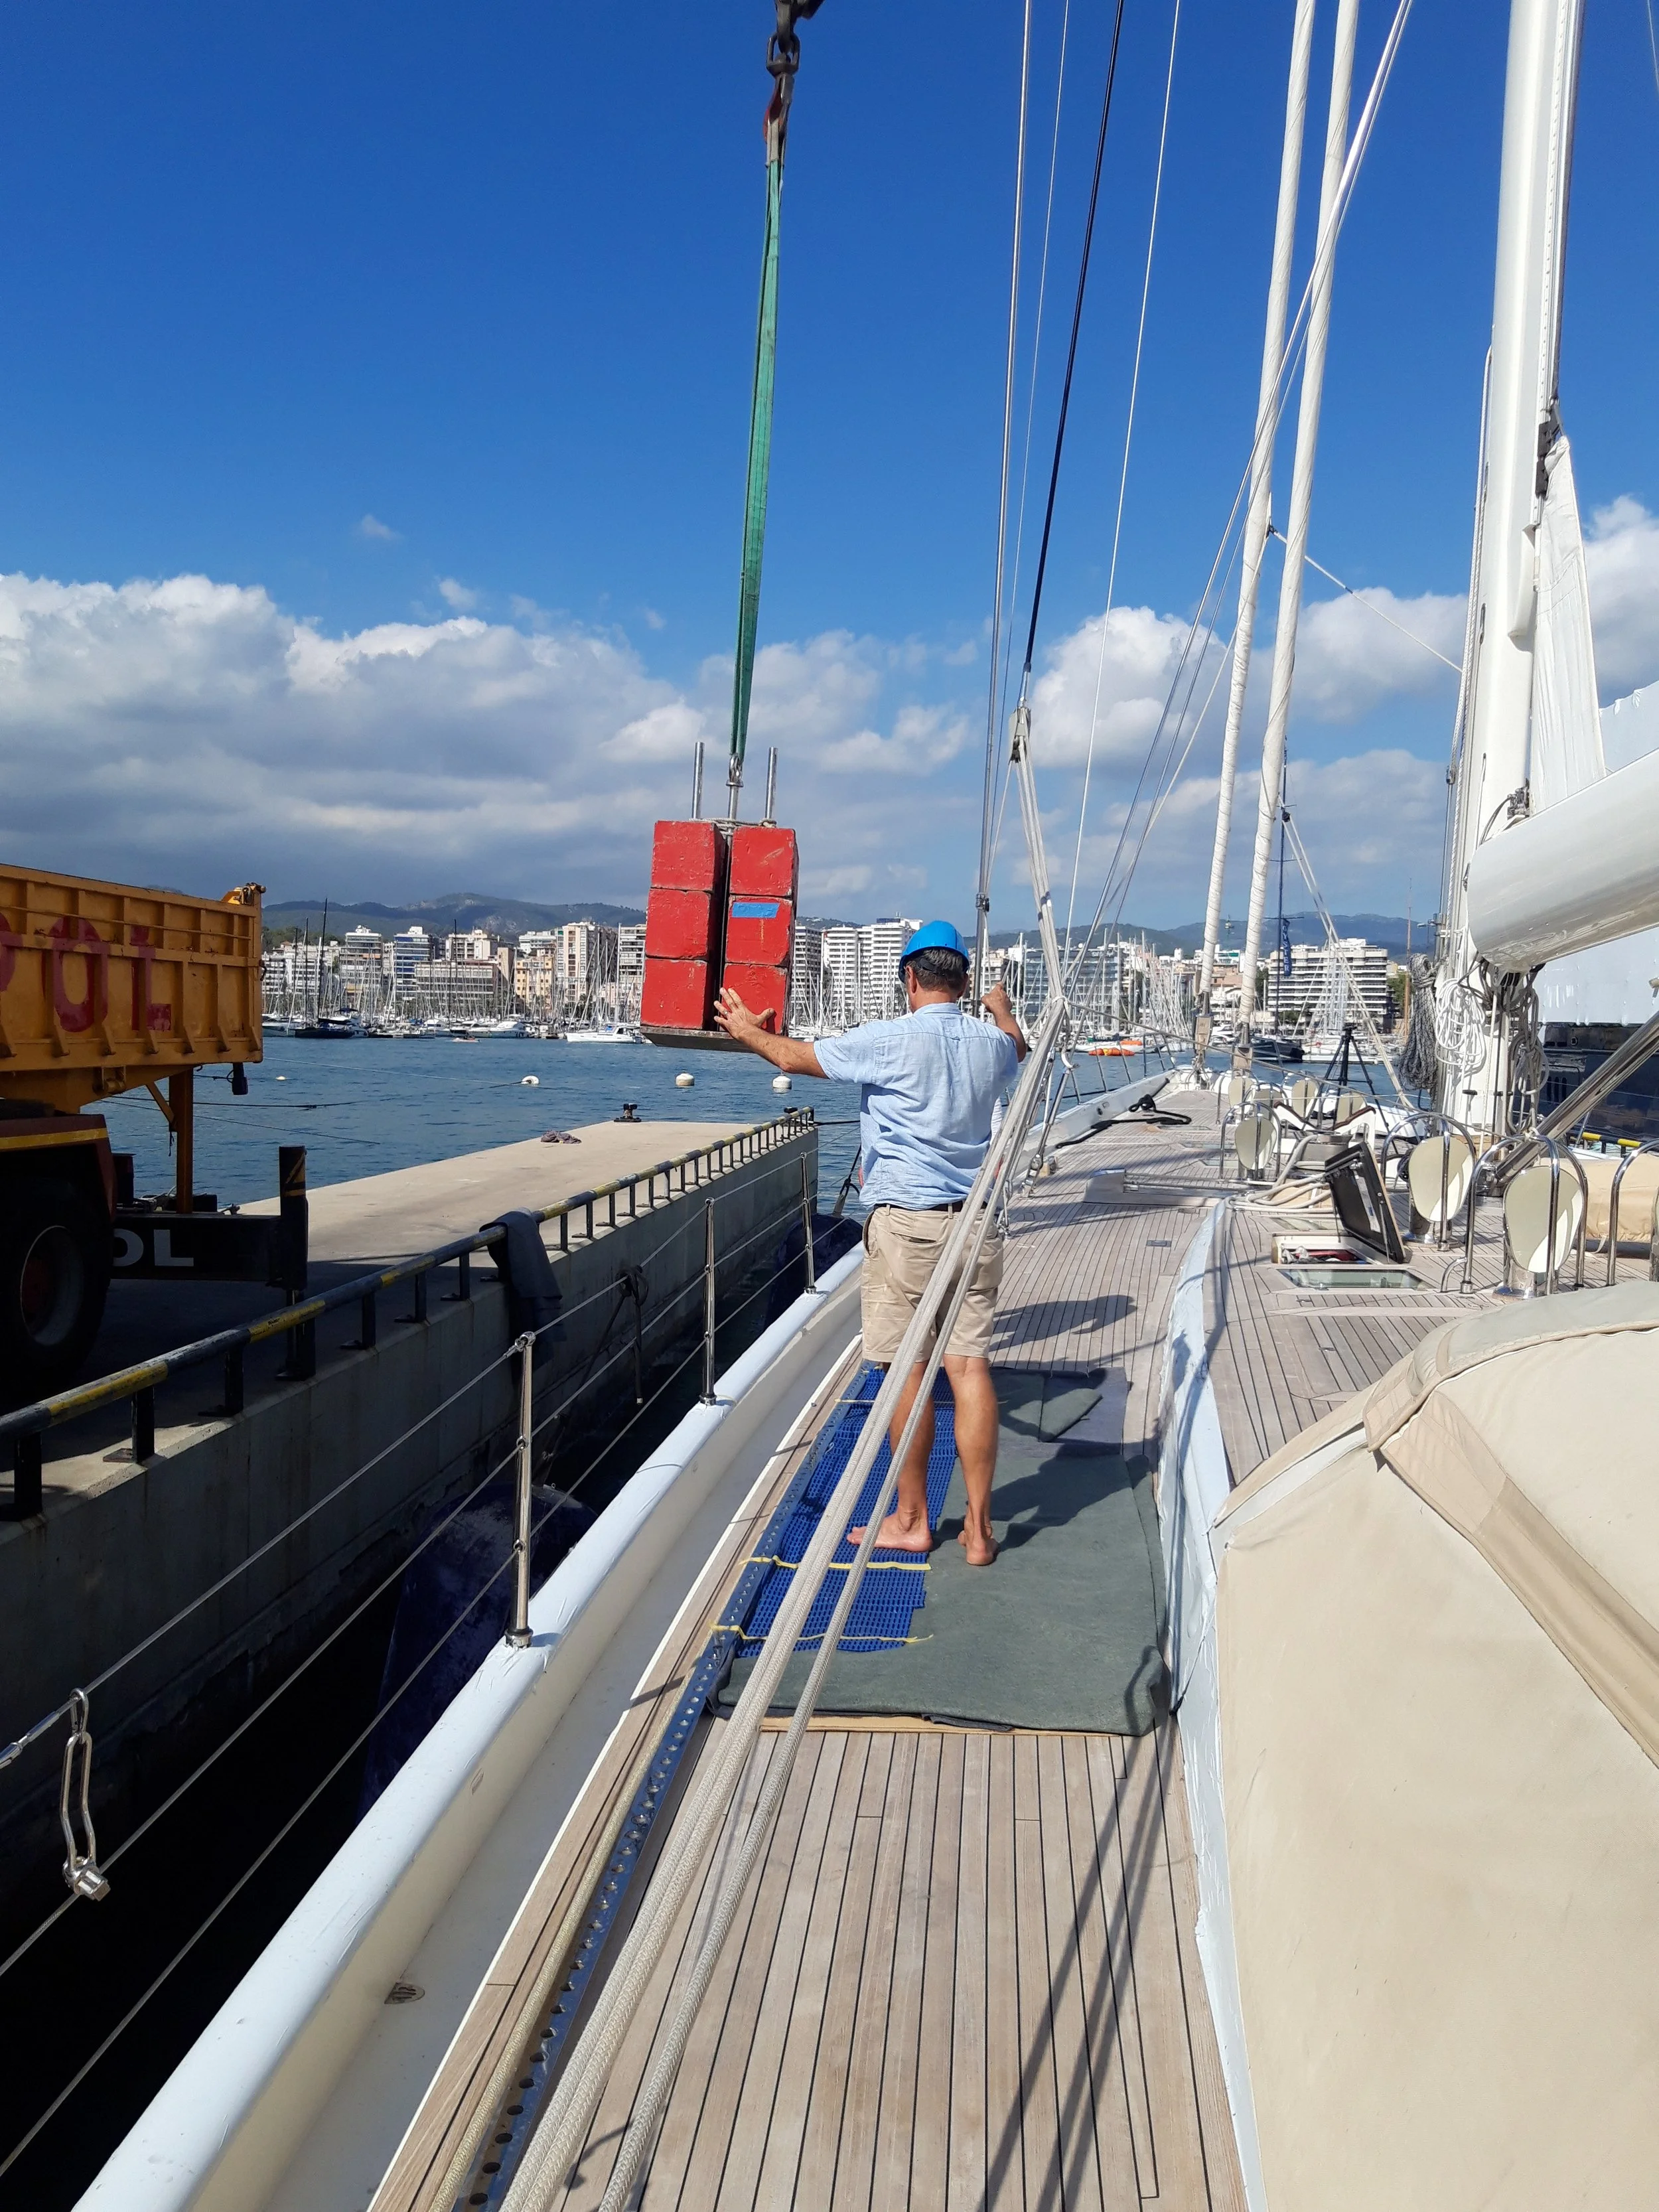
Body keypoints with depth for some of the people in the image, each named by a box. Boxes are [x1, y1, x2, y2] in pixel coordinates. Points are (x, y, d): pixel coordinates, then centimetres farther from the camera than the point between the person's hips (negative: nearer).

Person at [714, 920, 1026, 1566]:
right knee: (970, 1366, 3)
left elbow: (794, 1057, 0)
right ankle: (979, 1528, 6)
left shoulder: (891, 1041, -10)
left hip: (905, 1222, -5)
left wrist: (747, 1031, 21)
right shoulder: (992, 1044, 7)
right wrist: (1002, 1010, 56)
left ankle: (910, 1519, 15)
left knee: (908, 1372, 4)